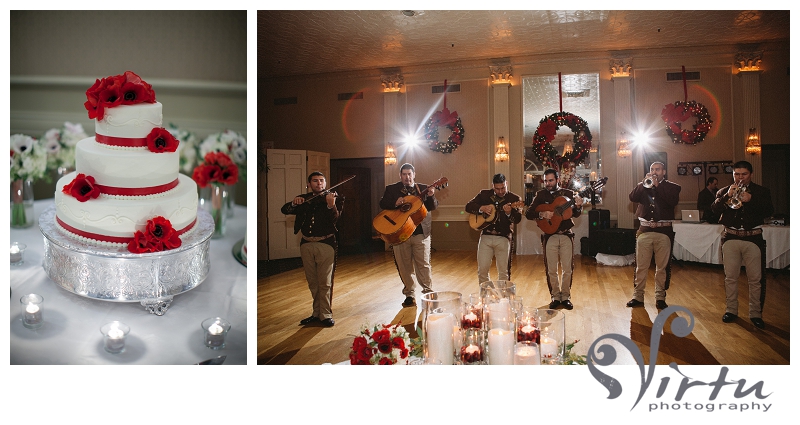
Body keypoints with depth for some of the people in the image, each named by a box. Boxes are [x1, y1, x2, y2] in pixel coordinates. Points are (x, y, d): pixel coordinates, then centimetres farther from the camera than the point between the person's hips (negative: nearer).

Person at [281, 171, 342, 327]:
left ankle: (325, 314, 6)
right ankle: (316, 313, 25)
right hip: (307, 244, 4)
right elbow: (284, 210, 2)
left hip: (325, 244, -4)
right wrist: (294, 203, -18)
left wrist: (331, 205, -39)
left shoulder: (333, 197, -1)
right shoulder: (303, 199, 10)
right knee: (312, 282, 13)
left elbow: (334, 217, -18)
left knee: (325, 282, -3)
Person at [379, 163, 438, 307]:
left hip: (421, 232, 0)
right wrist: (395, 204, -18)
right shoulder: (391, 189, 8)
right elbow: (383, 204, 0)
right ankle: (409, 295, 16)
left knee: (423, 264, 1)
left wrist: (431, 196, -17)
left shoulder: (423, 189, 10)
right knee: (404, 266, 6)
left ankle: (428, 292, 12)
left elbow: (432, 207, 3)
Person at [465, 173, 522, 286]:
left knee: (503, 271, 3)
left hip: (503, 238, -1)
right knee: (482, 269, 2)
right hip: (486, 236, 2)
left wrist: (509, 213, -30)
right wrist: (482, 208, -14)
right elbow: (467, 207, 2)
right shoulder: (484, 194, 7)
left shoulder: (514, 198, 1)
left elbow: (518, 219, -9)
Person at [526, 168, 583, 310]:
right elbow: (528, 214, -1)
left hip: (566, 235, 1)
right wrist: (542, 214, -19)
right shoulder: (541, 195, 3)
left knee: (567, 269, 3)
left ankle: (566, 296, 17)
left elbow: (575, 214, 7)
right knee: (551, 270, 3)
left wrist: (578, 206, -14)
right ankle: (555, 296, 17)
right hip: (550, 236, 0)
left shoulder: (568, 193, 5)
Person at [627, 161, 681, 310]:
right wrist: (644, 183, -14)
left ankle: (660, 298, 13)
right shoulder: (643, 186, 12)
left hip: (664, 232, -1)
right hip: (645, 231, 2)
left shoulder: (672, 187, 7)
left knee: (662, 267, 3)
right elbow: (632, 197, -5)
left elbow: (673, 201, -13)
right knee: (640, 266, 2)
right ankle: (638, 296, 9)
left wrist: (658, 185, -14)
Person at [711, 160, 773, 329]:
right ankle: (731, 310, 16)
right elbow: (714, 209, -5)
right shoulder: (724, 191, 10)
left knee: (756, 279, 0)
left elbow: (768, 211, -7)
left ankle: (756, 313, 9)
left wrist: (750, 200, -21)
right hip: (731, 238, 1)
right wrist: (727, 196, -18)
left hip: (753, 239, -1)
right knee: (730, 277, 6)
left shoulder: (761, 191, 7)